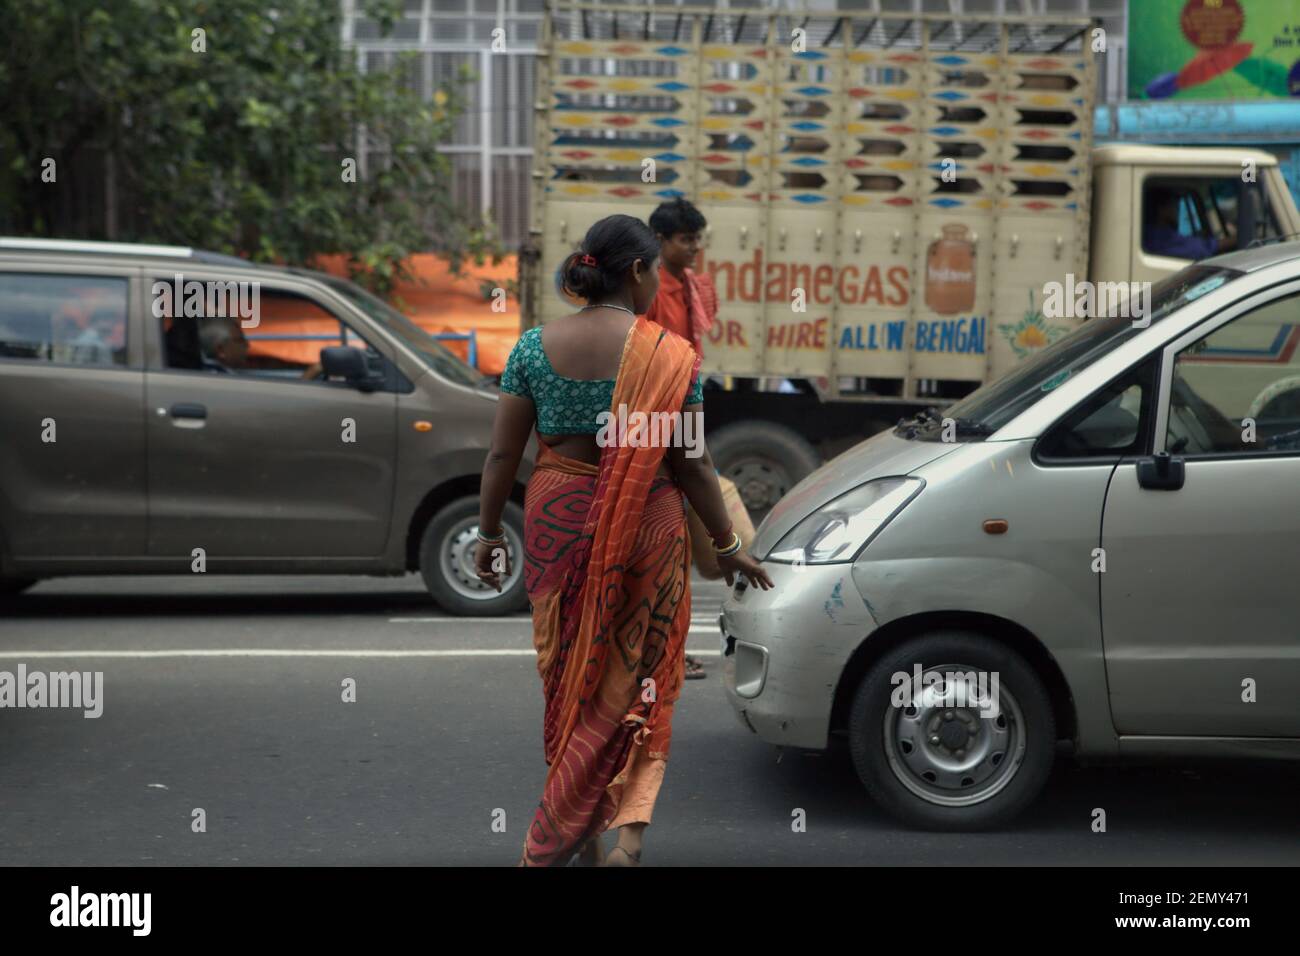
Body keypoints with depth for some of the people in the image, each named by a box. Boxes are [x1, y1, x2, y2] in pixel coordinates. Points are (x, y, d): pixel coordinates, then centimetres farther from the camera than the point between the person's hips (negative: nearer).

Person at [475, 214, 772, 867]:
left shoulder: (535, 346, -2)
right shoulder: (669, 356, -10)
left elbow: (503, 453, -1)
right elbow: (691, 466, -8)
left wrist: (489, 533, 10)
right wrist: (727, 546, 4)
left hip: (557, 522, 3)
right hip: (642, 528, -3)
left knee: (570, 676, 16)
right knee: (630, 682, 9)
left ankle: (578, 833, 27)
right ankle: (626, 832, 3)